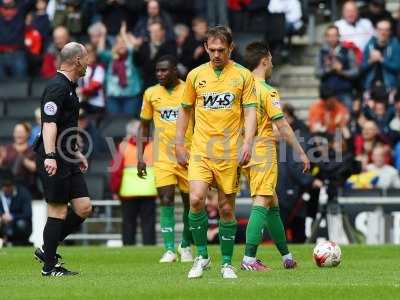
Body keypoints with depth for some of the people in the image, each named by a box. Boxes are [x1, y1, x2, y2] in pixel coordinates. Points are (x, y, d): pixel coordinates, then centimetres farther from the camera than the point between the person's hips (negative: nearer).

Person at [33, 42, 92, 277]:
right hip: (54, 160, -10)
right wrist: (49, 156, -32)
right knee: (58, 212, -5)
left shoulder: (69, 87, 18)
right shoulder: (57, 87, -14)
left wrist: (77, 153, 32)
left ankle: (48, 250, 17)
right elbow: (49, 124, -23)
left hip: (68, 160, 10)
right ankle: (49, 266, 3)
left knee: (84, 208, 6)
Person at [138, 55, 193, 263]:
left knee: (190, 201, 6)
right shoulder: (151, 94, 6)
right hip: (163, 156, 1)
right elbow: (144, 127, 14)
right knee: (166, 199, -12)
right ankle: (169, 249, -14)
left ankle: (185, 245, 25)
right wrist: (140, 156, 7)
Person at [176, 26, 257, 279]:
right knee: (196, 199, -17)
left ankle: (227, 263, 16)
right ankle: (202, 256, -1)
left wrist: (247, 143, -13)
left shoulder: (243, 75, 3)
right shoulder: (196, 75, 7)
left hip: (229, 153, -1)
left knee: (227, 208, 3)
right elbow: (185, 110, 16)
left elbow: (250, 112, 0)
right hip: (200, 150, 1)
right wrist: (179, 144, 11)